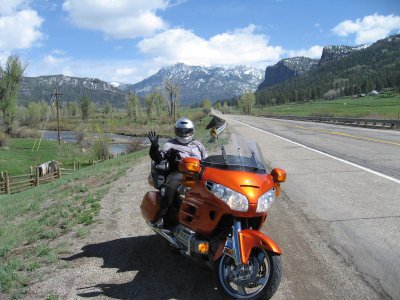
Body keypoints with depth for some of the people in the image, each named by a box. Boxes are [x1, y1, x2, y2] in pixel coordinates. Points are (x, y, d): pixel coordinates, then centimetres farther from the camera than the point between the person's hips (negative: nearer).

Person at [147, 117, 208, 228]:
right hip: (179, 173, -3)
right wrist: (154, 145, -13)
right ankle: (163, 216, -36)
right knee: (172, 185, -36)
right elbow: (158, 157, 5)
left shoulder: (198, 144, 30)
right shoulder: (171, 144, 19)